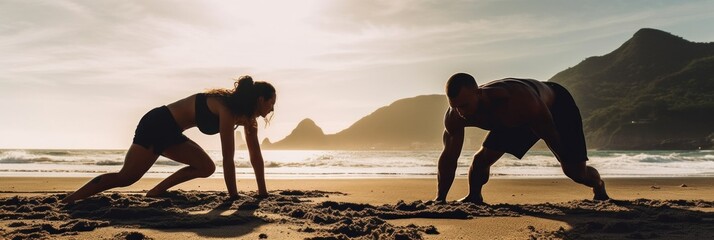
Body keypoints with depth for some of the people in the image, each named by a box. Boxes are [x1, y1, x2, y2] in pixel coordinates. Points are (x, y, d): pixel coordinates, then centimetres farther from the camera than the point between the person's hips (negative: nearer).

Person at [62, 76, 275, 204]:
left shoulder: (246, 113, -1)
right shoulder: (227, 110, -27)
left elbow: (255, 154, 1)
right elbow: (228, 159, -28)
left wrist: (263, 193, 1)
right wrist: (234, 197, -24)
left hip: (171, 132, 9)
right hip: (156, 125, -9)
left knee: (206, 168, 4)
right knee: (126, 177, -10)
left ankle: (154, 193, 9)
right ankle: (66, 202, 0)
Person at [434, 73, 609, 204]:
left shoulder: (517, 100, -47)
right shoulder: (454, 117, -30)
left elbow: (553, 140, -35)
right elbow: (448, 158, -20)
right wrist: (439, 200, -20)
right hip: (516, 120, 4)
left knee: (576, 172, -6)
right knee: (481, 160, -7)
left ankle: (598, 186, 31)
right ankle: (474, 197, 24)